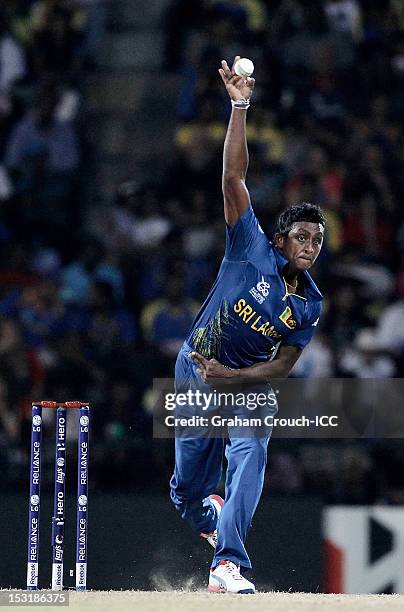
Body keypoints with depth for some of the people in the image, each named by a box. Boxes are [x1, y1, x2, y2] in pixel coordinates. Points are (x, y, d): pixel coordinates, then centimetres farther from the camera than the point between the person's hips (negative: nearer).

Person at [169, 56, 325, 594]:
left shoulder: (309, 304, -5)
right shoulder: (252, 247, -12)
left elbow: (284, 364, -3)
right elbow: (234, 178, -19)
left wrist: (232, 377, -19)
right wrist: (240, 108, -25)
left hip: (250, 384, 2)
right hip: (196, 373, -1)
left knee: (249, 455, -26)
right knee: (188, 488, 4)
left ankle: (228, 565, -32)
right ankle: (215, 520, 42)